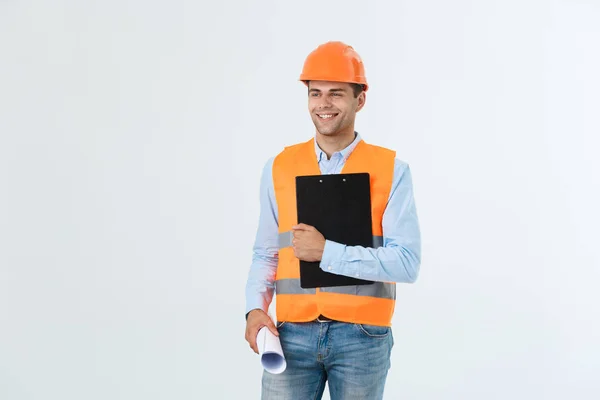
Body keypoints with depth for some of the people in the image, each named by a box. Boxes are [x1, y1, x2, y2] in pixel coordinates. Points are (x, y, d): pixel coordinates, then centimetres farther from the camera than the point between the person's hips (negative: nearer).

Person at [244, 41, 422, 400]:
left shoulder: (391, 170, -2)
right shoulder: (279, 169, 6)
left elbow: (407, 263, -10)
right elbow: (265, 254, 10)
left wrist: (327, 251, -16)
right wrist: (256, 308, -7)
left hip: (362, 337, -1)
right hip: (293, 334, 2)